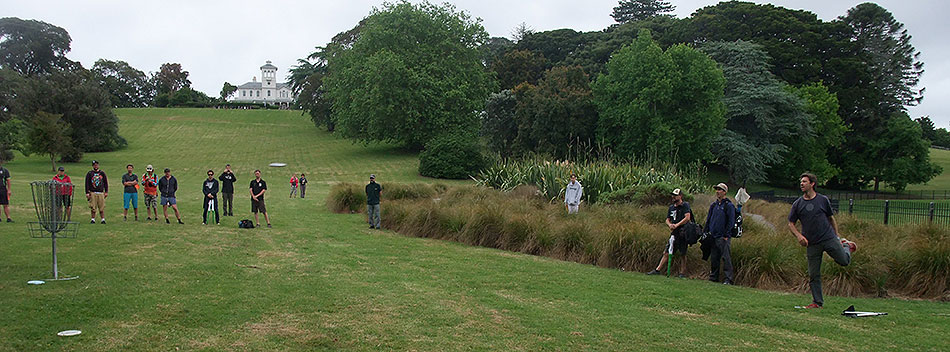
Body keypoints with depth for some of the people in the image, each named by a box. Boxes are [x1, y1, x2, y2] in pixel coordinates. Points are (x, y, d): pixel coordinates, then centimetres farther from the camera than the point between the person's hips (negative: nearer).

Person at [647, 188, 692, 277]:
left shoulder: (685, 205, -3)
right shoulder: (671, 207, 17)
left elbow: (687, 218, -15)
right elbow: (667, 220, 18)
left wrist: (677, 225, -20)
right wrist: (670, 225, -5)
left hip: (683, 233, -6)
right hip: (674, 233, 6)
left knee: (682, 254, -1)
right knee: (667, 252, 5)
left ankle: (682, 273, 6)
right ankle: (658, 270, 4)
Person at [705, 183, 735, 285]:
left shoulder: (729, 205, -5)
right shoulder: (713, 205, 15)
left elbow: (731, 222, -8)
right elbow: (708, 219, 21)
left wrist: (726, 235, -13)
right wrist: (706, 232, 13)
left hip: (723, 237, -7)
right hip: (712, 237, 7)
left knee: (726, 258, -7)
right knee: (713, 258, 10)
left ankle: (728, 279, -6)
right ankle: (713, 277, 18)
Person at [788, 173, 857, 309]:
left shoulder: (823, 200, 3)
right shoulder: (797, 204, 5)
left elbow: (831, 218, 13)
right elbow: (791, 223, 8)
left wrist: (837, 236, 12)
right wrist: (798, 235, -9)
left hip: (829, 238, -1)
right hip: (812, 244, 1)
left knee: (844, 261, -7)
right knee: (813, 275, 0)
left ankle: (847, 246, 26)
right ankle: (817, 302, 11)